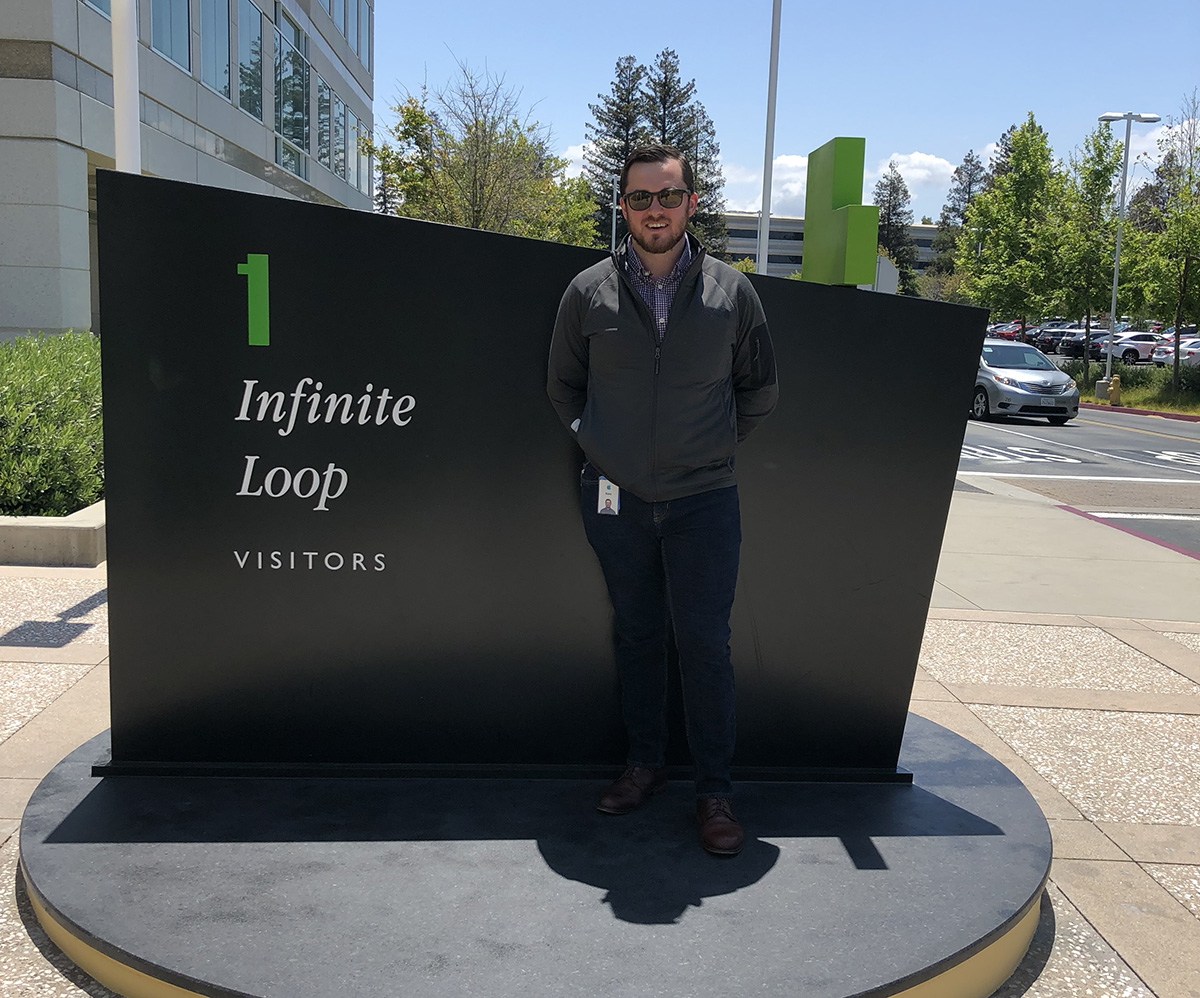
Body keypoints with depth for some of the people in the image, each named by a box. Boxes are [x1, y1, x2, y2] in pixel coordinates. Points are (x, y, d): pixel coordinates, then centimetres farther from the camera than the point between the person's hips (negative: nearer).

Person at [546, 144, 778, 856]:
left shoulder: (732, 291, 1)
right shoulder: (588, 292, 2)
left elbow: (760, 391, 12)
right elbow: (562, 386, 14)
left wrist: (713, 448, 10)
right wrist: (603, 447, 10)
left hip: (704, 501, -1)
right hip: (615, 500, 2)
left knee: (705, 643, -1)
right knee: (637, 636, 12)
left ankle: (716, 790, 12)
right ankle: (645, 764, 28)